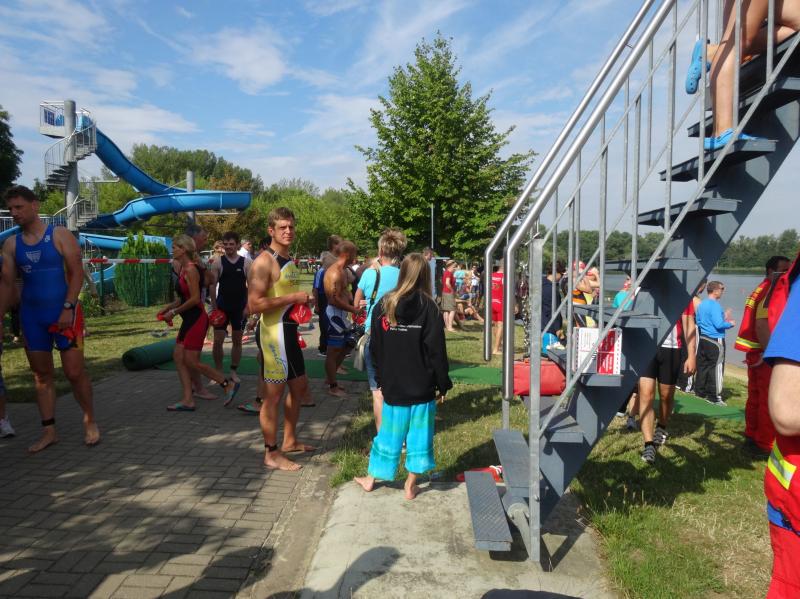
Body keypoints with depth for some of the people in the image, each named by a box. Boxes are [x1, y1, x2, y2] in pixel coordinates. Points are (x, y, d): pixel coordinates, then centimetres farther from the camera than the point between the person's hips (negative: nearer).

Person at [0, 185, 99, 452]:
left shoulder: (60, 235, -4)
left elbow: (76, 273, -9)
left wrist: (68, 308, -17)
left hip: (64, 312, -4)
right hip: (31, 316, 5)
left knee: (74, 371, -5)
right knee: (41, 374, 8)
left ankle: (90, 422, 13)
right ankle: (49, 431, 16)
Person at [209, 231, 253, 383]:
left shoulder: (246, 263, -2)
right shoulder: (218, 263, -1)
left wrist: (248, 306, -10)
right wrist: (214, 307, -7)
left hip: (239, 307, 0)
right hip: (222, 306, 0)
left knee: (237, 340, 8)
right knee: (217, 340, -1)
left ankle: (233, 371, 21)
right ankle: (218, 372, 13)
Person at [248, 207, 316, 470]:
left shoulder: (289, 260, 14)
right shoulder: (264, 262, -15)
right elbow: (254, 305, -24)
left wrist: (303, 300, 11)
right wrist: (293, 297, -20)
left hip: (289, 331, 10)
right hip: (273, 333, -10)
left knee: (300, 386, 20)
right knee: (273, 394, -1)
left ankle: (289, 440, 36)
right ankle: (272, 454, 12)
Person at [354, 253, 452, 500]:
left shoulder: (384, 305, -2)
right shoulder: (428, 307, -10)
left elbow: (375, 348, 5)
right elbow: (437, 350, -9)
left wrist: (380, 378, 15)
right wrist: (443, 384, -1)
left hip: (393, 384, 3)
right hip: (422, 386, -2)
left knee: (388, 432, 16)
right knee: (418, 435, 10)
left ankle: (371, 478, 29)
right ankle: (410, 486, 19)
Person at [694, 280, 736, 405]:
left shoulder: (701, 304, 11)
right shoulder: (715, 305, -17)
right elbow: (719, 325, -23)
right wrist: (730, 324, -3)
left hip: (703, 338, 8)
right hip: (715, 341, -8)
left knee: (702, 366, 12)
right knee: (717, 367, -2)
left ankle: (700, 392, 19)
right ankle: (714, 396, 0)